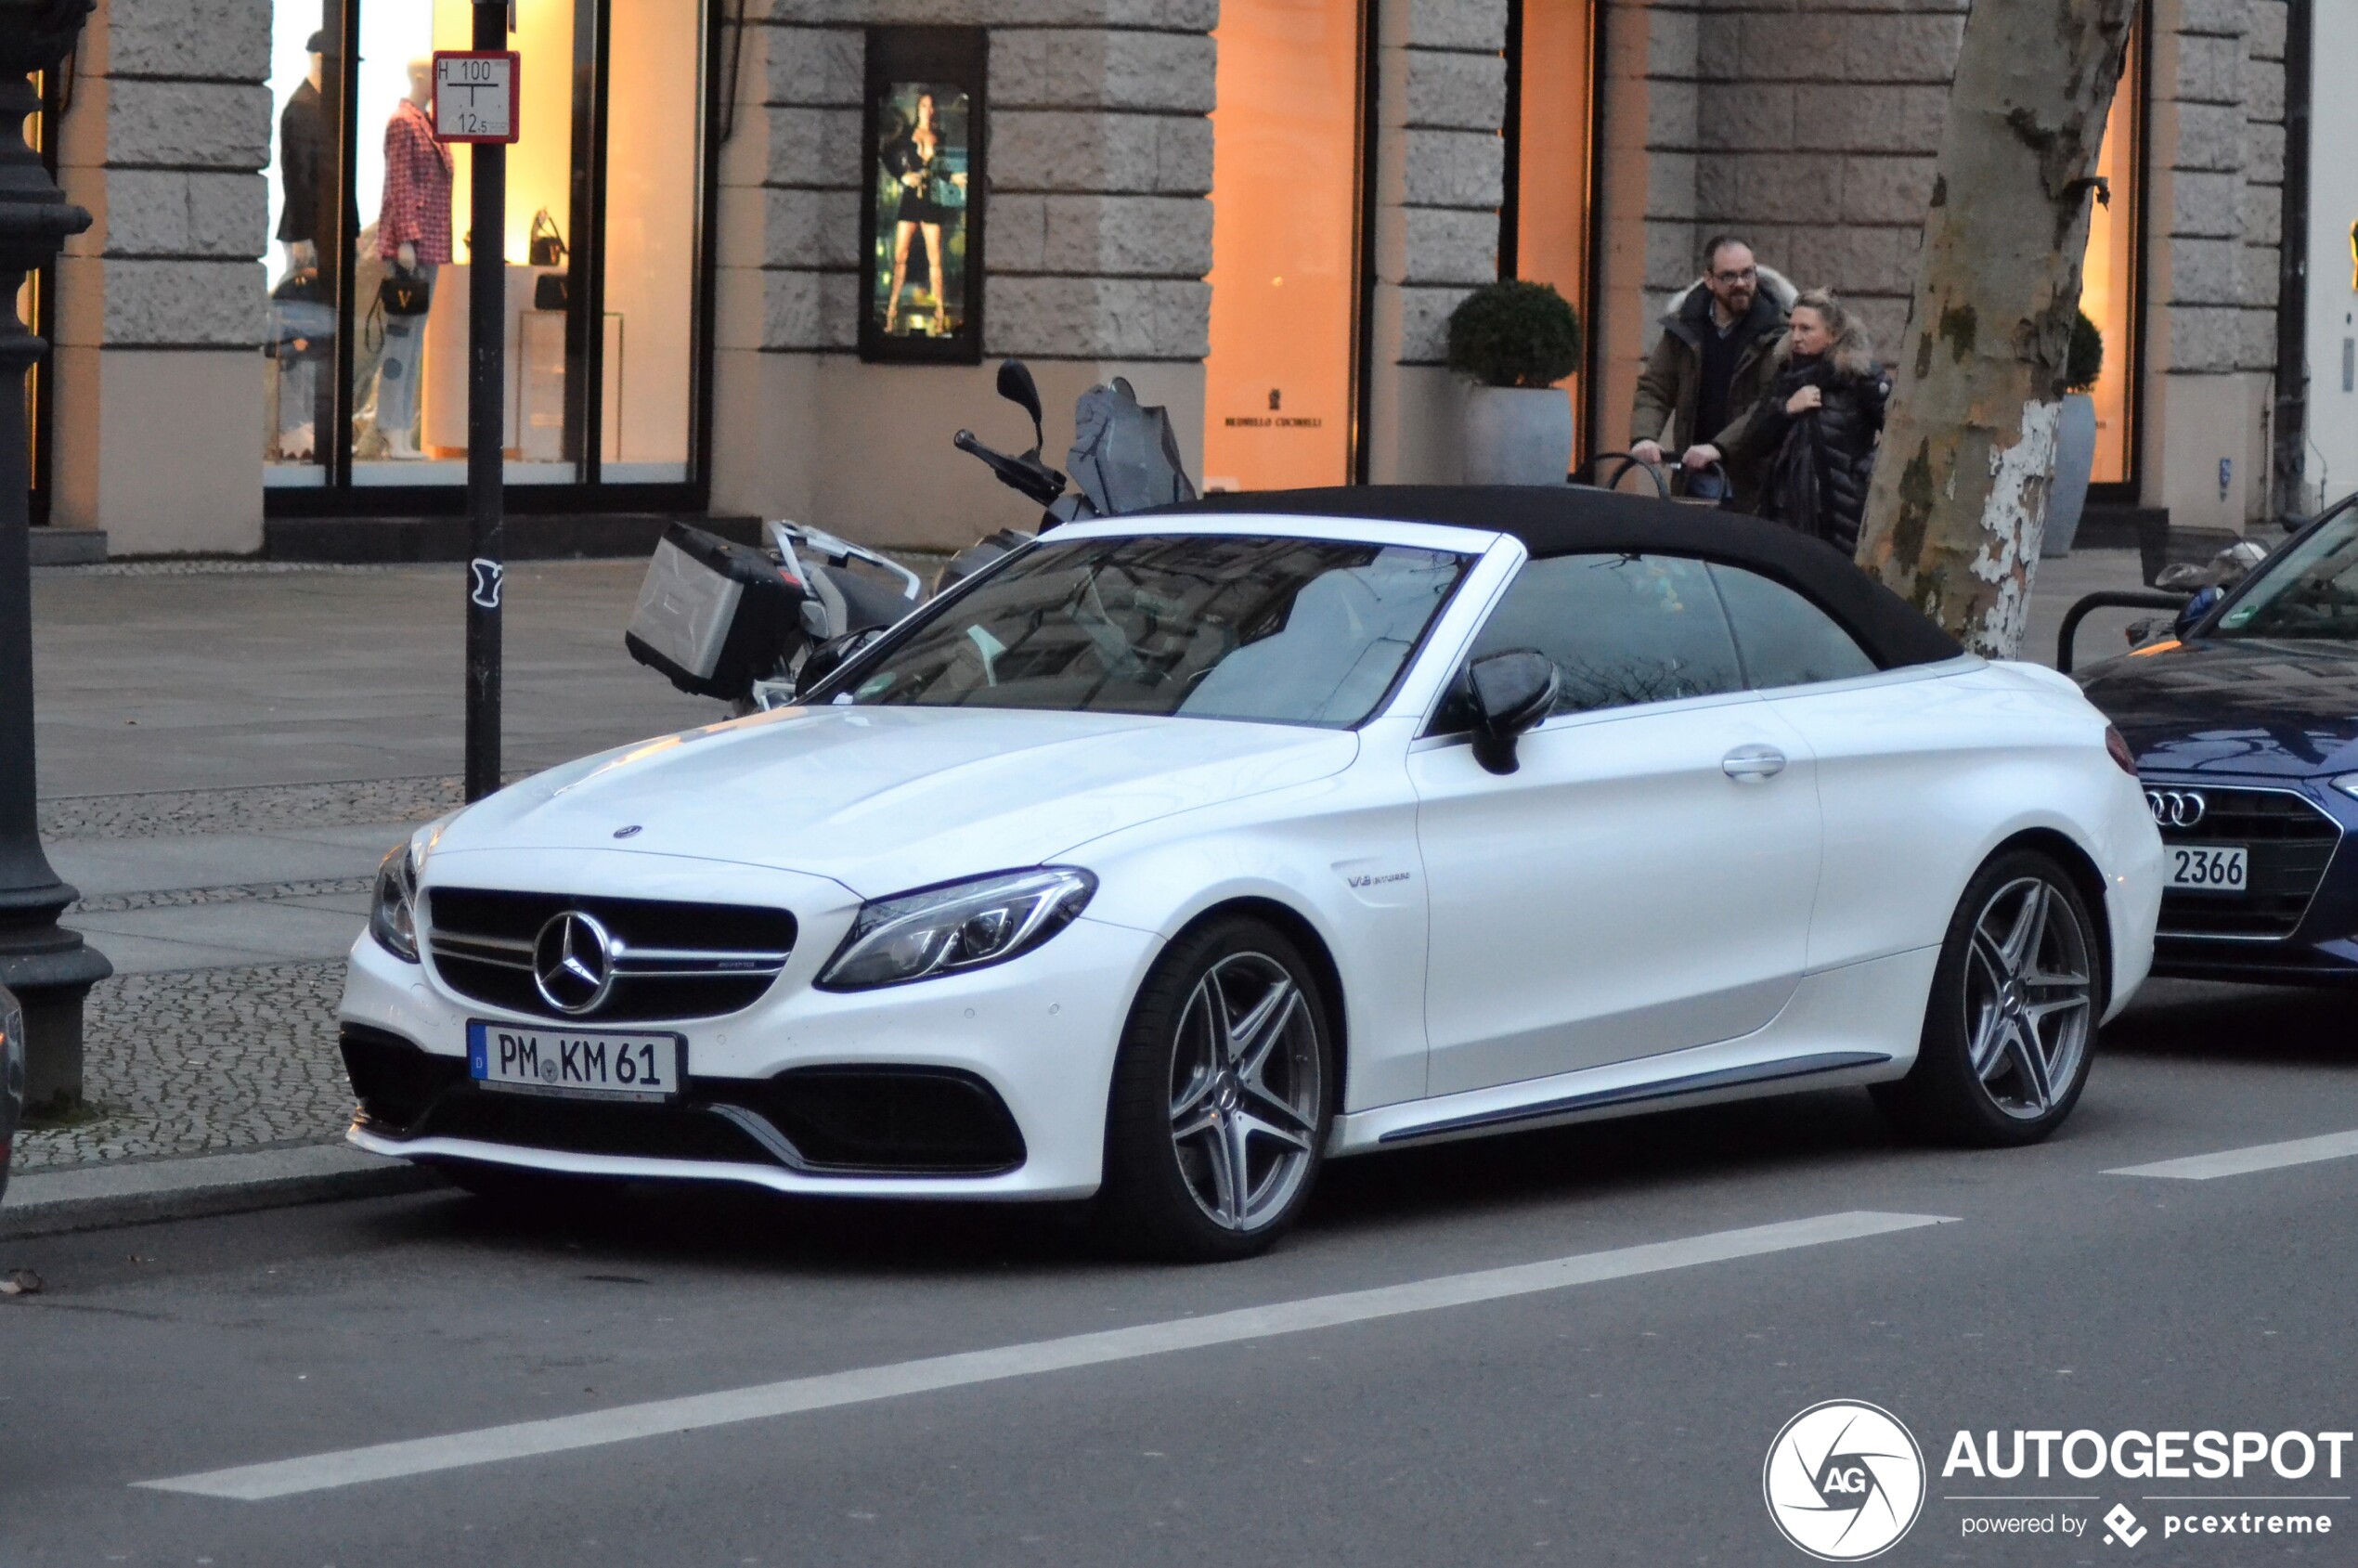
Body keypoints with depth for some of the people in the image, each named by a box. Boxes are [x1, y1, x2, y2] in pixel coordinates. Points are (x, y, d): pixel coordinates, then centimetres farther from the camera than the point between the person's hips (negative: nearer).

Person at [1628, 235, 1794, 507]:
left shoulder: (1778, 329, -9)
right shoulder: (1683, 326, 7)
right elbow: (1654, 389, 7)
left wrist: (1719, 446, -29)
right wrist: (1644, 438, -15)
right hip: (1695, 478, 4)